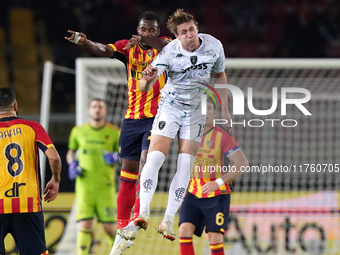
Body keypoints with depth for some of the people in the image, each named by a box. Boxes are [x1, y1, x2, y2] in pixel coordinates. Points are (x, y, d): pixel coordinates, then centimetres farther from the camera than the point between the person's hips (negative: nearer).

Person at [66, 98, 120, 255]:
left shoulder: (114, 133, 2)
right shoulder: (78, 132, 7)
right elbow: (70, 153, 22)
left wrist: (116, 157, -13)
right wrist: (72, 165, 1)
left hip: (105, 188, 0)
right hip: (85, 187, 0)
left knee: (109, 227, 1)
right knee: (84, 226, -10)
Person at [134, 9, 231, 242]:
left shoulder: (214, 46, -12)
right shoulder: (169, 52, -21)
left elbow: (220, 75, 9)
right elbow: (144, 88, -28)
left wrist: (224, 109, 10)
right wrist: (148, 79, -53)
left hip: (197, 110, 2)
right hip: (170, 106, -2)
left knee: (185, 166, -6)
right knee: (155, 157, -18)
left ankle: (168, 221, -1)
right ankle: (143, 212, -12)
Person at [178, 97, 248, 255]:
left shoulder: (223, 135, -8)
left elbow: (242, 163, -14)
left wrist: (218, 182, -21)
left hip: (217, 196, -4)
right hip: (193, 194, 4)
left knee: (215, 238, -10)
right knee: (185, 229, -14)